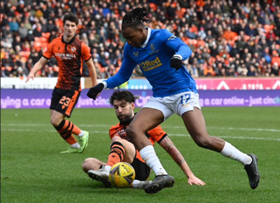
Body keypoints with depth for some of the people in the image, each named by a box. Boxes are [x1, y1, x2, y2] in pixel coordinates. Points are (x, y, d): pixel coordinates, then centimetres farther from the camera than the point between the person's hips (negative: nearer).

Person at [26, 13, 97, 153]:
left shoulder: (80, 46, -10)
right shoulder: (55, 44, 1)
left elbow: (90, 66, 0)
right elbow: (42, 62, 3)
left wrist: (95, 87, 2)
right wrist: (32, 72, -16)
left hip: (73, 88, -6)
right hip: (59, 86, 6)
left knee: (56, 120, -14)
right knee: (54, 121, 5)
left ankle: (81, 134, 8)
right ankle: (75, 146, 22)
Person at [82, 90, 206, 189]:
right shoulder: (114, 130, 29)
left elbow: (170, 149, 8)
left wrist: (190, 176, 2)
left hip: (141, 167, -5)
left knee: (117, 140, -26)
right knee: (88, 163, -21)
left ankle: (108, 171, -58)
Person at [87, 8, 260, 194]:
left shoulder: (161, 36, -12)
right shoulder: (130, 49, 5)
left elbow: (185, 48, -29)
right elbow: (123, 75, 18)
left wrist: (178, 56, -53)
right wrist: (102, 85, 3)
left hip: (183, 91, -6)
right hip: (160, 98, 6)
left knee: (203, 140, -20)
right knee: (133, 130, -19)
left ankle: (248, 161, 1)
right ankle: (162, 175, -25)